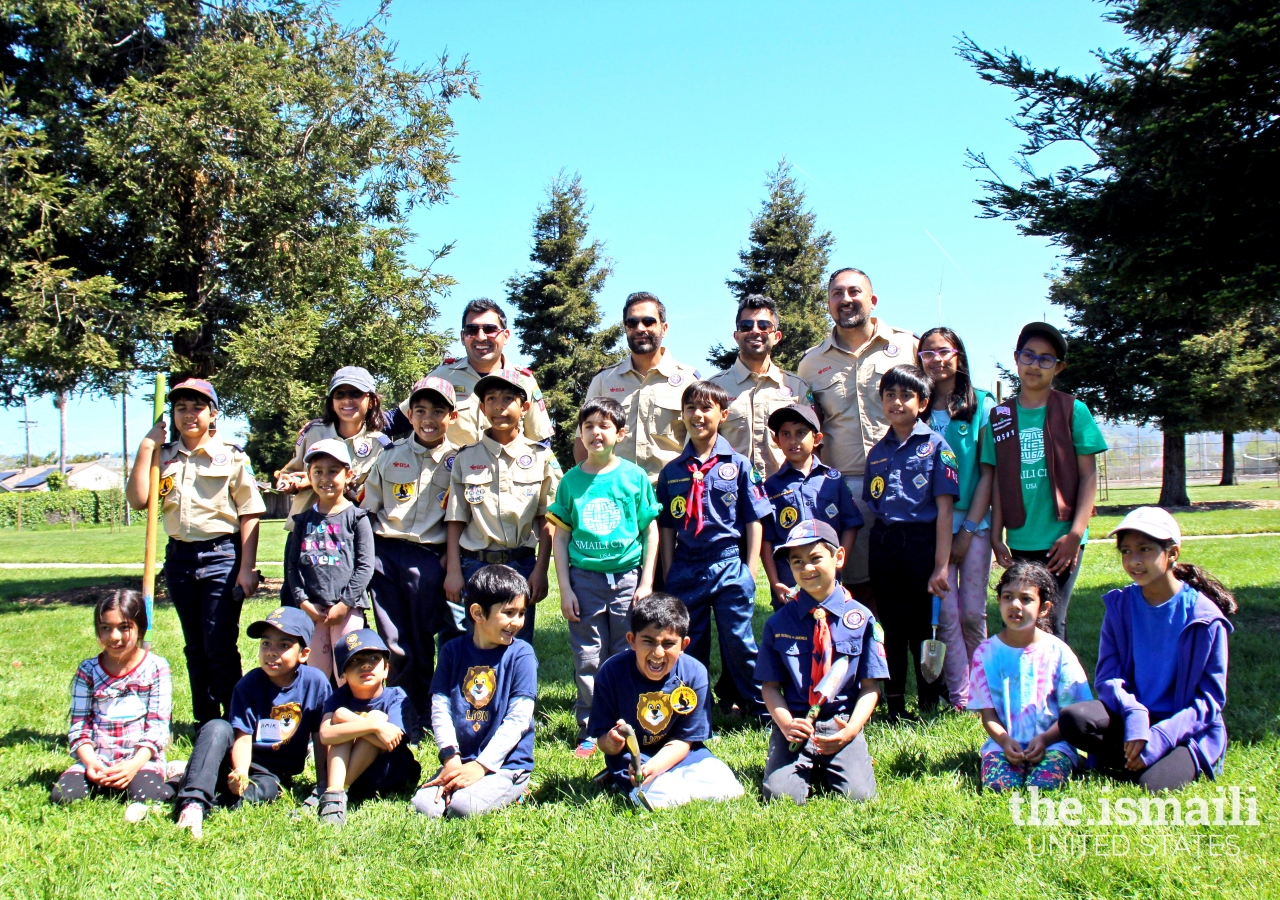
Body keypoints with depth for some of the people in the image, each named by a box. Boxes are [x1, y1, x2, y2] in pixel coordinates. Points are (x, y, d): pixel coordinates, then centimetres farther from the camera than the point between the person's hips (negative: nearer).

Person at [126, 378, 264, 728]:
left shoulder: (231, 457, -3)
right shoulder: (164, 457, 9)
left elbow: (249, 515, -5)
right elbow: (138, 500, -4)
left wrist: (247, 568, -11)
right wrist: (146, 447, -5)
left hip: (221, 555, -5)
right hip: (179, 557, 5)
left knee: (220, 647, -6)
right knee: (195, 649, 13)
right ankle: (205, 724, 23)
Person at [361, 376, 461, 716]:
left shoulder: (457, 461, 1)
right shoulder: (391, 456, 6)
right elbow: (369, 507, 10)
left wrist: (451, 554, -5)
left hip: (428, 557, -2)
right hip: (385, 553, 2)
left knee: (422, 641, 6)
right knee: (394, 643, 6)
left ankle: (423, 710, 20)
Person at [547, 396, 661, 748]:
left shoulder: (634, 476, 0)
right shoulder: (571, 480, 4)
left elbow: (651, 531, 3)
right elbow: (560, 537, 7)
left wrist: (646, 583, -2)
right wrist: (565, 589, 0)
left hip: (627, 578, -1)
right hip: (584, 578, 1)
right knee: (588, 660, 4)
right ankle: (590, 729, 16)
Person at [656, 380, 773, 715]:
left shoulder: (738, 465, 0)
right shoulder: (672, 471, 6)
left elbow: (754, 521, 1)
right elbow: (666, 527, 9)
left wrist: (750, 571, -4)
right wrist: (668, 574, 4)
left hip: (730, 565, -2)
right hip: (686, 570, 2)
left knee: (738, 642, 1)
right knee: (689, 646, 10)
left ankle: (759, 709, 18)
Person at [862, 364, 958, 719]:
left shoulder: (935, 446, -3)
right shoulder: (878, 451, 11)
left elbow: (944, 509, -8)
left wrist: (941, 565, -13)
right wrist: (870, 552, 5)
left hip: (921, 541, -4)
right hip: (883, 544, 4)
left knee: (922, 625, 2)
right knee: (892, 625, 10)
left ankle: (930, 702, 18)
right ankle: (894, 702, 21)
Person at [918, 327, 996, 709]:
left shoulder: (982, 405, 2)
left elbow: (988, 473, 0)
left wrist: (969, 529, -5)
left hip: (974, 522, 0)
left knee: (973, 612, 3)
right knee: (947, 613, -4)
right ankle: (961, 696, 2)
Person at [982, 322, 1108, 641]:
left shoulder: (1073, 410, 0)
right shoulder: (1000, 417, 8)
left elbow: (1089, 475, -2)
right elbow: (997, 482, 9)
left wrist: (1075, 533, -10)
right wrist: (996, 536, 3)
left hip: (1060, 539, -3)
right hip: (1020, 542, 3)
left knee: (1050, 623, -4)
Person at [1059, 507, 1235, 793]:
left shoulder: (1204, 617, -9)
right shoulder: (1119, 605, 2)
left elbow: (1210, 699, -8)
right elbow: (1107, 675, -2)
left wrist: (1160, 736, -22)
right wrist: (1134, 715, -24)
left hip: (1188, 730, -2)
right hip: (1130, 718, 3)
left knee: (1152, 786, -30)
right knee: (1073, 719, -27)